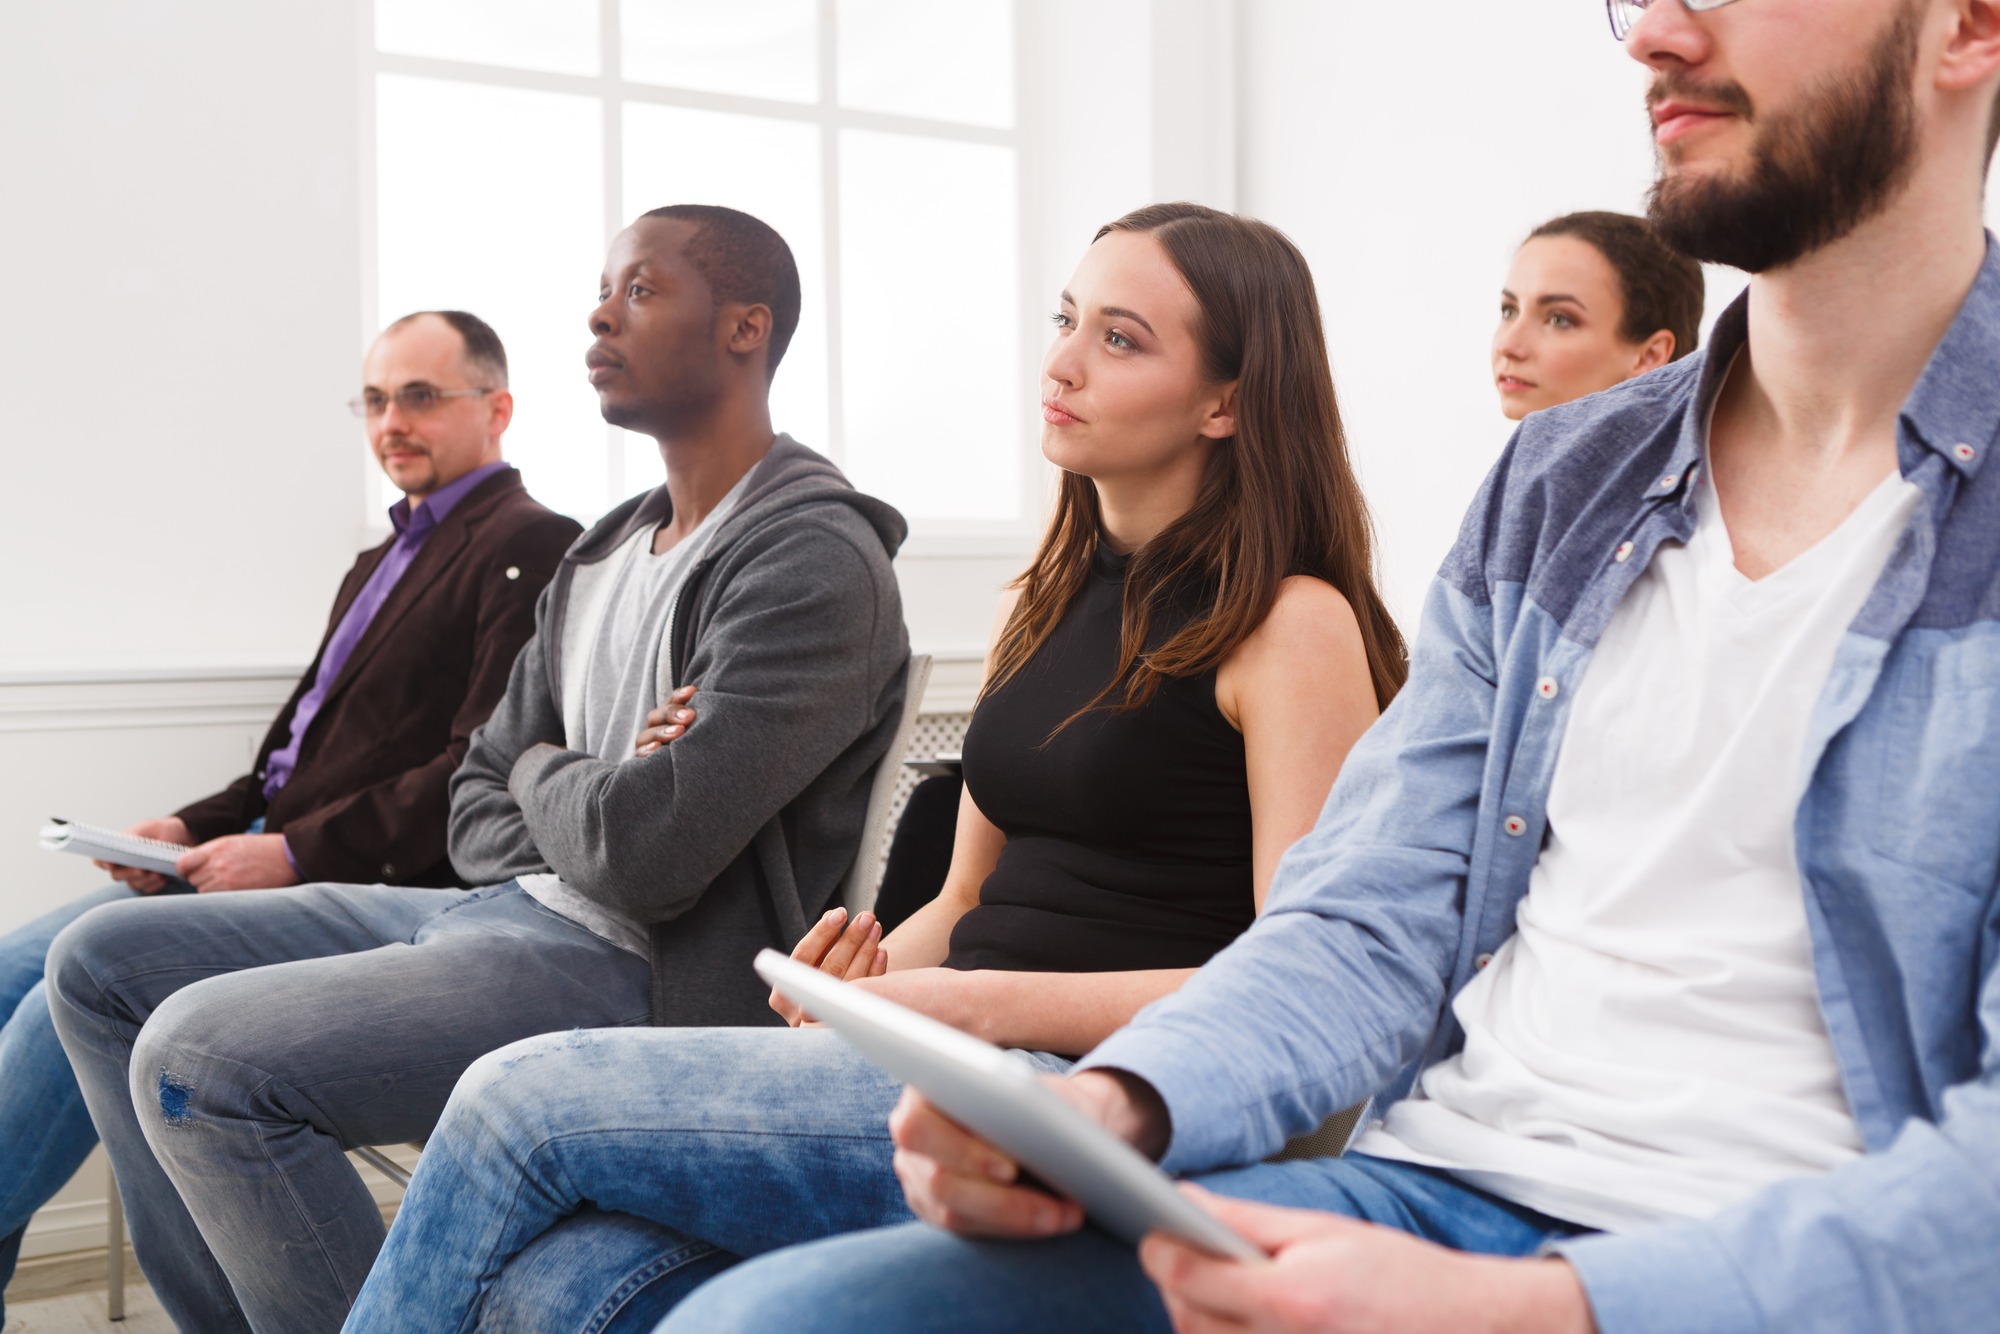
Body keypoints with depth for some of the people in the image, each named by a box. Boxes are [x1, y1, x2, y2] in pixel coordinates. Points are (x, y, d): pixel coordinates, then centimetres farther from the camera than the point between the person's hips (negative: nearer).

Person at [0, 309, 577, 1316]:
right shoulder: (384, 560, 22)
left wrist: (296, 851, -20)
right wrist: (190, 829, 5)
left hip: (371, 892, -9)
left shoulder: (531, 550, -9)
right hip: (273, 861, 9)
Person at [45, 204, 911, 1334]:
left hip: (638, 970, -10)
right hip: (505, 909, 10)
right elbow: (479, 805, 18)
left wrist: (543, 774, -1)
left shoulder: (813, 563, -15)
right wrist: (584, 815, -6)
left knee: (198, 1053, -24)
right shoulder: (603, 555, 16)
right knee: (102, 964, 9)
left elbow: (647, 853, -24)